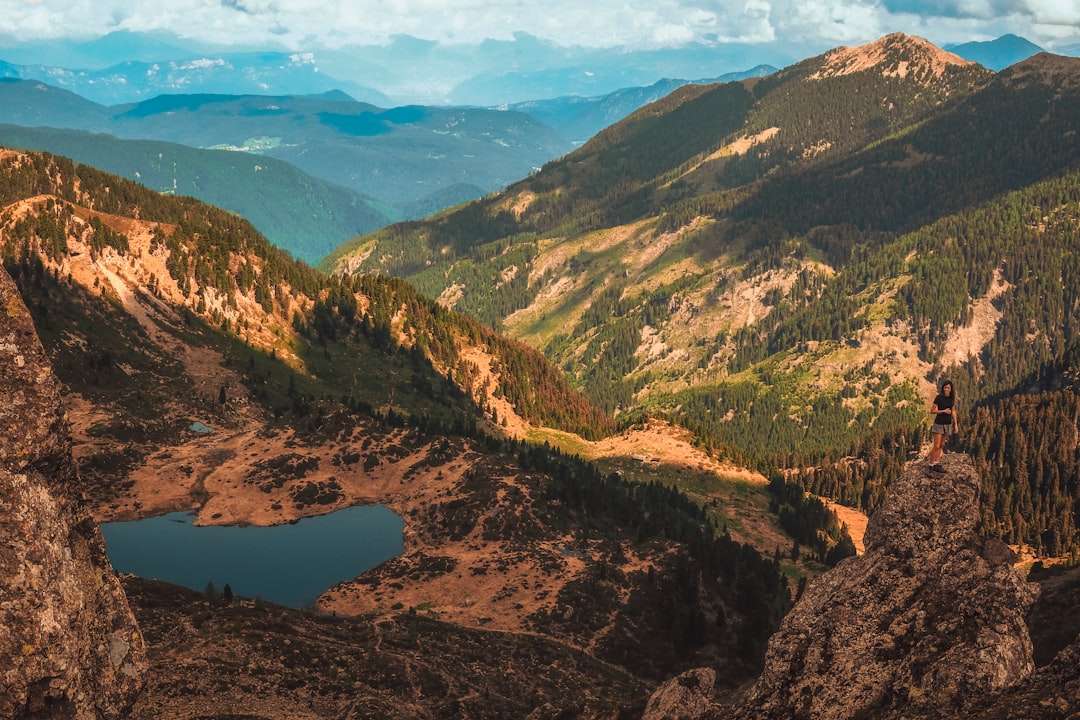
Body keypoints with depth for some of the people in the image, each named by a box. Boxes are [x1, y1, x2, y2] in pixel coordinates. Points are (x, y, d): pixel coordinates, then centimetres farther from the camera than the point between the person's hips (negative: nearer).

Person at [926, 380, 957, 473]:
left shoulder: (952, 398, 6)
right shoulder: (939, 398, -11)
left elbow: (953, 411, 13)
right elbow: (932, 411, -10)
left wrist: (955, 424, 12)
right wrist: (943, 411, -19)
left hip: (948, 424, 6)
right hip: (939, 423, -6)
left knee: (942, 445, 8)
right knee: (937, 446, -8)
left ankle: (937, 463, 12)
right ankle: (931, 464, -1)